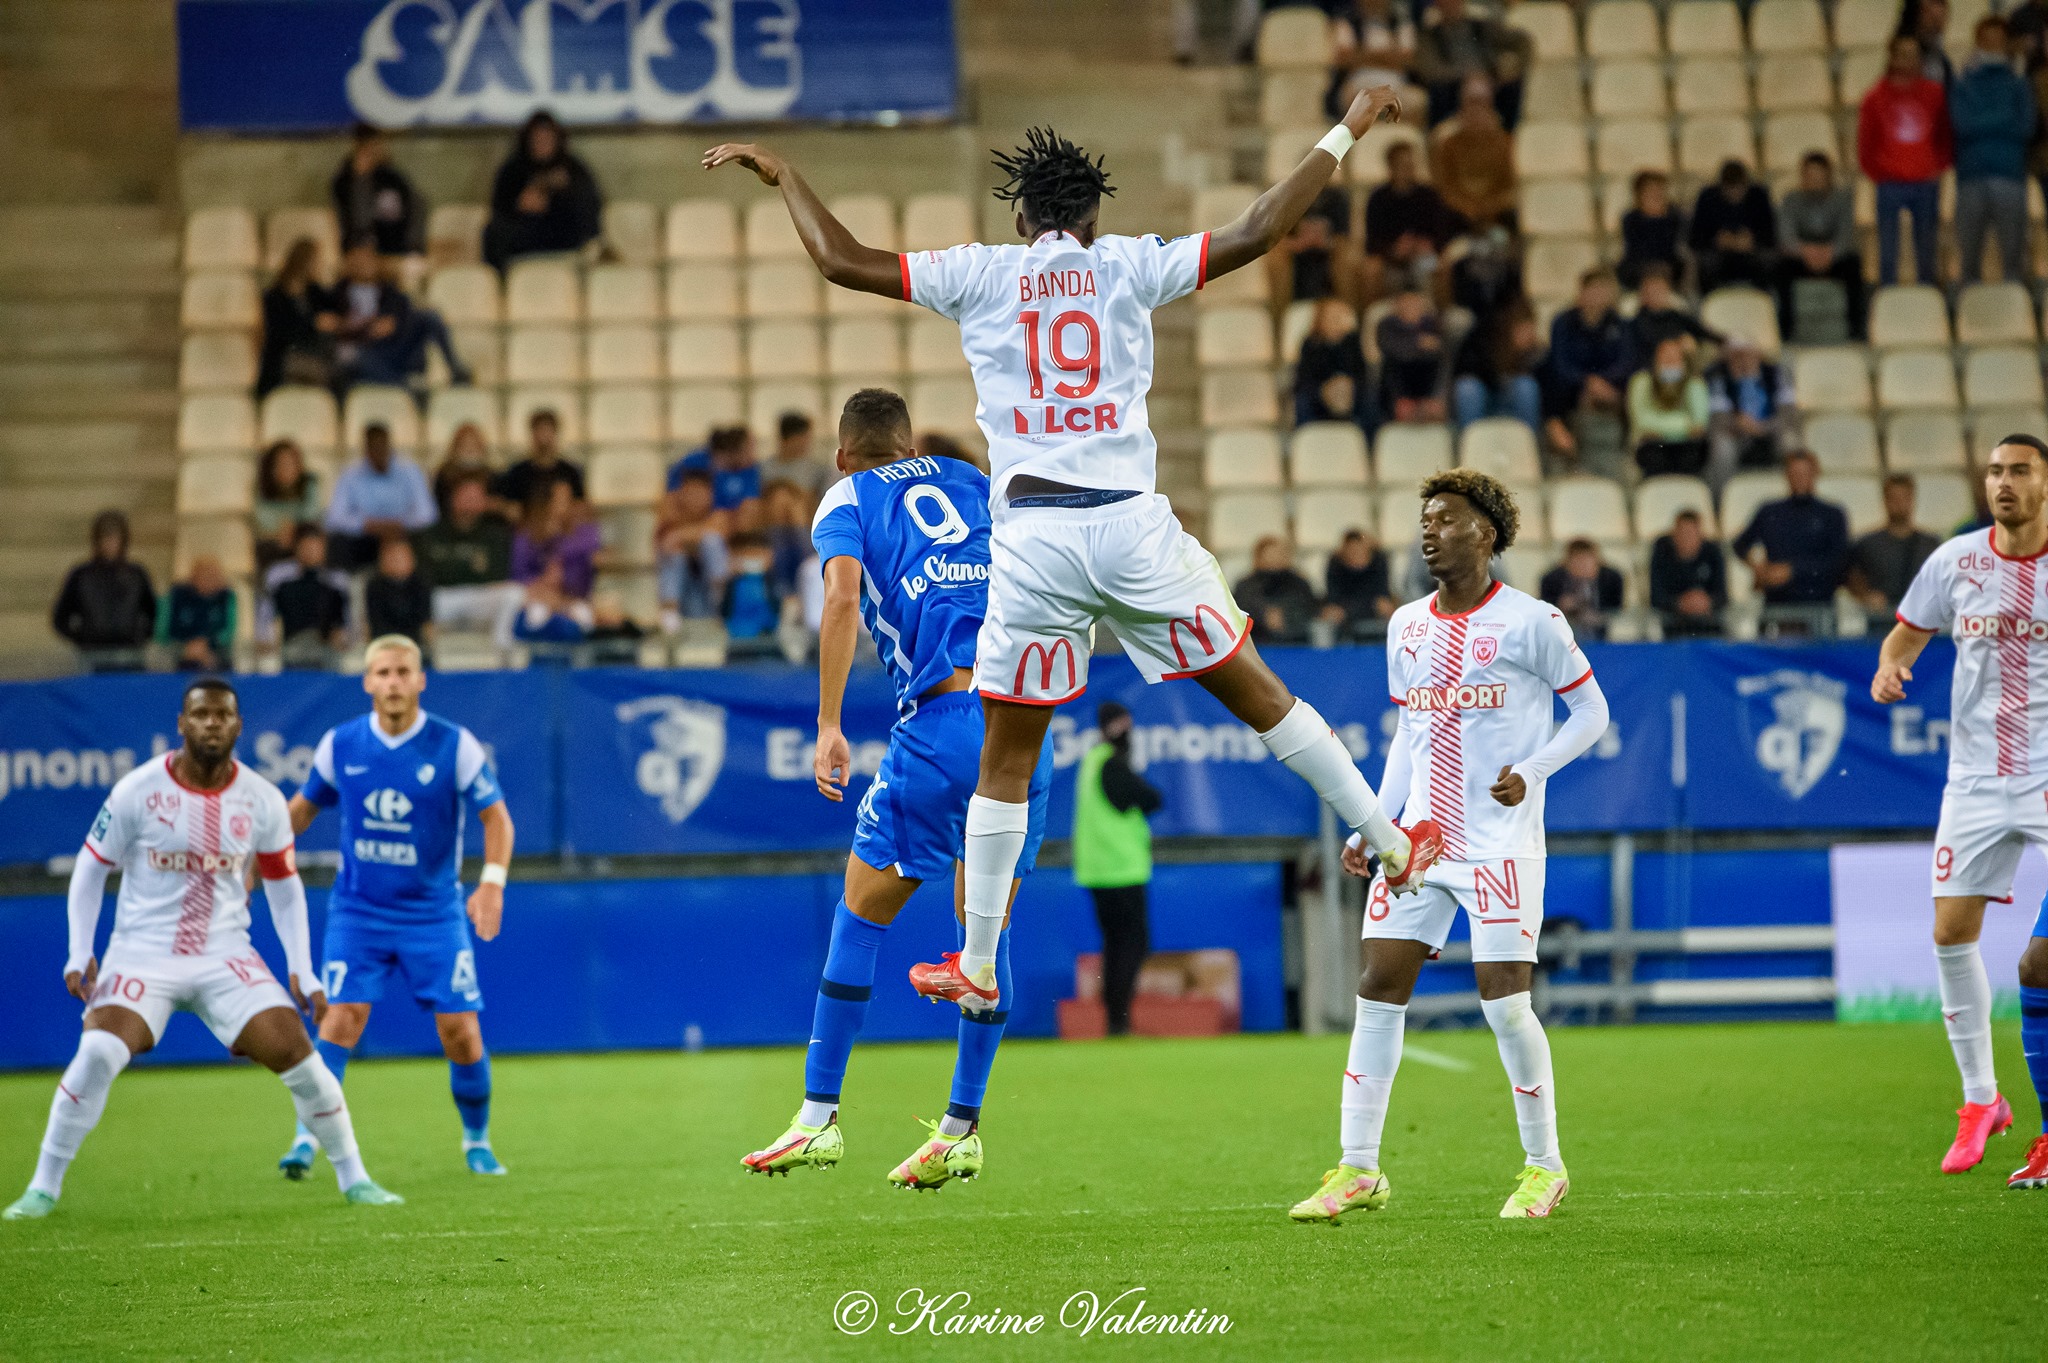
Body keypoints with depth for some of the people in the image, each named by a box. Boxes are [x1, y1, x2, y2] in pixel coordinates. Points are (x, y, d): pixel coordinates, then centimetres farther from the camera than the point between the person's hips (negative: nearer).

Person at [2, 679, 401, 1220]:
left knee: (297, 1055, -10)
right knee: (97, 1057, -23)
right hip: (142, 952, -2)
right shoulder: (138, 790, -9)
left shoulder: (262, 801, -2)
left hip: (226, 957, 2)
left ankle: (354, 1180, 8)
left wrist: (302, 972, 5)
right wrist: (79, 953, -5)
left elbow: (284, 886, 10)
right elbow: (91, 866, 2)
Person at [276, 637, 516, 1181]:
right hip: (358, 909, 1)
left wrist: (492, 881, -18)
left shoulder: (455, 746, -9)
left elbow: (496, 816, -4)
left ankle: (477, 1141, 20)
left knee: (461, 1033, -2)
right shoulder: (339, 744, -2)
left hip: (434, 913, -1)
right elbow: (304, 807, 14)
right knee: (342, 1018, -15)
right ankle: (307, 1138, -8)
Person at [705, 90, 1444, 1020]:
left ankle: (977, 967, 14)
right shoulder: (1129, 266, 7)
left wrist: (782, 175, 20)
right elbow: (1257, 231, 3)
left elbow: (841, 260, 6)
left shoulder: (980, 276, 7)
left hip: (1032, 534, 0)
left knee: (1006, 758, 9)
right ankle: (1393, 846, 17)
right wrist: (1345, 132, 12)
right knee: (1255, 692, 12)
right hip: (1133, 525, 0)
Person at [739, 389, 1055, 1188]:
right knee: (987, 933, 11)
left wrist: (828, 725, -10)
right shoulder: (973, 483, 24)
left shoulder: (847, 499, 11)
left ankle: (819, 1116, 10)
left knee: (861, 917, 9)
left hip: (941, 720, -4)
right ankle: (962, 1131, 15)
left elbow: (843, 596, -7)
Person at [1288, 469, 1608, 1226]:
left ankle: (1544, 1167, 10)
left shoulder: (1531, 623, -6)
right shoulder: (1406, 626, 12)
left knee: (1504, 1002, -9)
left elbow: (1591, 711, 1)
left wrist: (1531, 771, -15)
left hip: (1501, 844, -5)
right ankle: (1358, 1171, 5)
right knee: (1378, 990, -1)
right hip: (1420, 840, 6)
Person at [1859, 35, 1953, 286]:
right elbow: (1865, 149, 6)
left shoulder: (1935, 94, 7)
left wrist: (1938, 167, 0)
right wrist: (1881, 174, -4)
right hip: (1890, 187, -1)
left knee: (1926, 256, 4)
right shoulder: (1876, 98, 4)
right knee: (1888, 254, -5)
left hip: (1926, 183, 1)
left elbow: (1947, 138, 14)